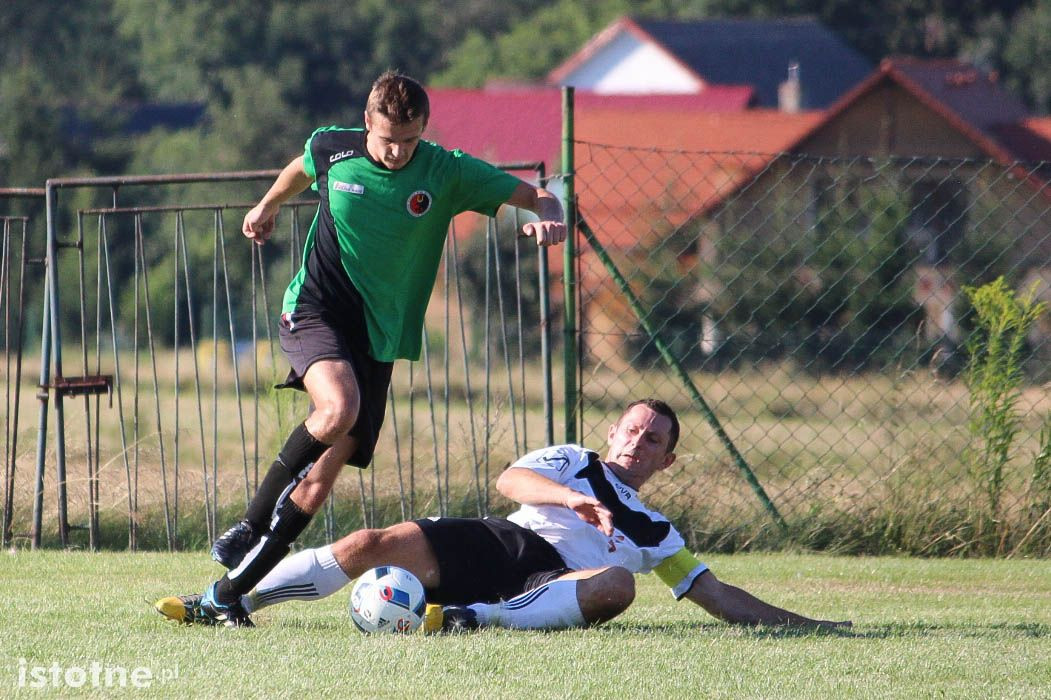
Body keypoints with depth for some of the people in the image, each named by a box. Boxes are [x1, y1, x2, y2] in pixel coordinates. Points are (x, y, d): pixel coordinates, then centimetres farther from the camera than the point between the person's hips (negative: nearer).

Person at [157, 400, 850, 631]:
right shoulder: (571, 463, 25)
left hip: (552, 586, 0)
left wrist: (805, 625, 20)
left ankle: (476, 619, -54)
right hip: (503, 543, 0)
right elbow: (511, 480, 4)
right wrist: (575, 498, -15)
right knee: (372, 545, -21)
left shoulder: (655, 533, 31)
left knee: (616, 583, -36)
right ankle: (226, 603, -23)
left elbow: (720, 596, 29)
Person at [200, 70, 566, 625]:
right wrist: (268, 206, 39)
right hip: (315, 308, -2)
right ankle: (251, 524, -16)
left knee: (323, 476, -5)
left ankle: (228, 593, 2)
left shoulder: (447, 173, -6)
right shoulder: (331, 149, -3)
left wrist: (547, 218, -26)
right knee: (338, 409, -33)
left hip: (380, 334, 2)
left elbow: (537, 196, -3)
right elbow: (303, 169, 22)